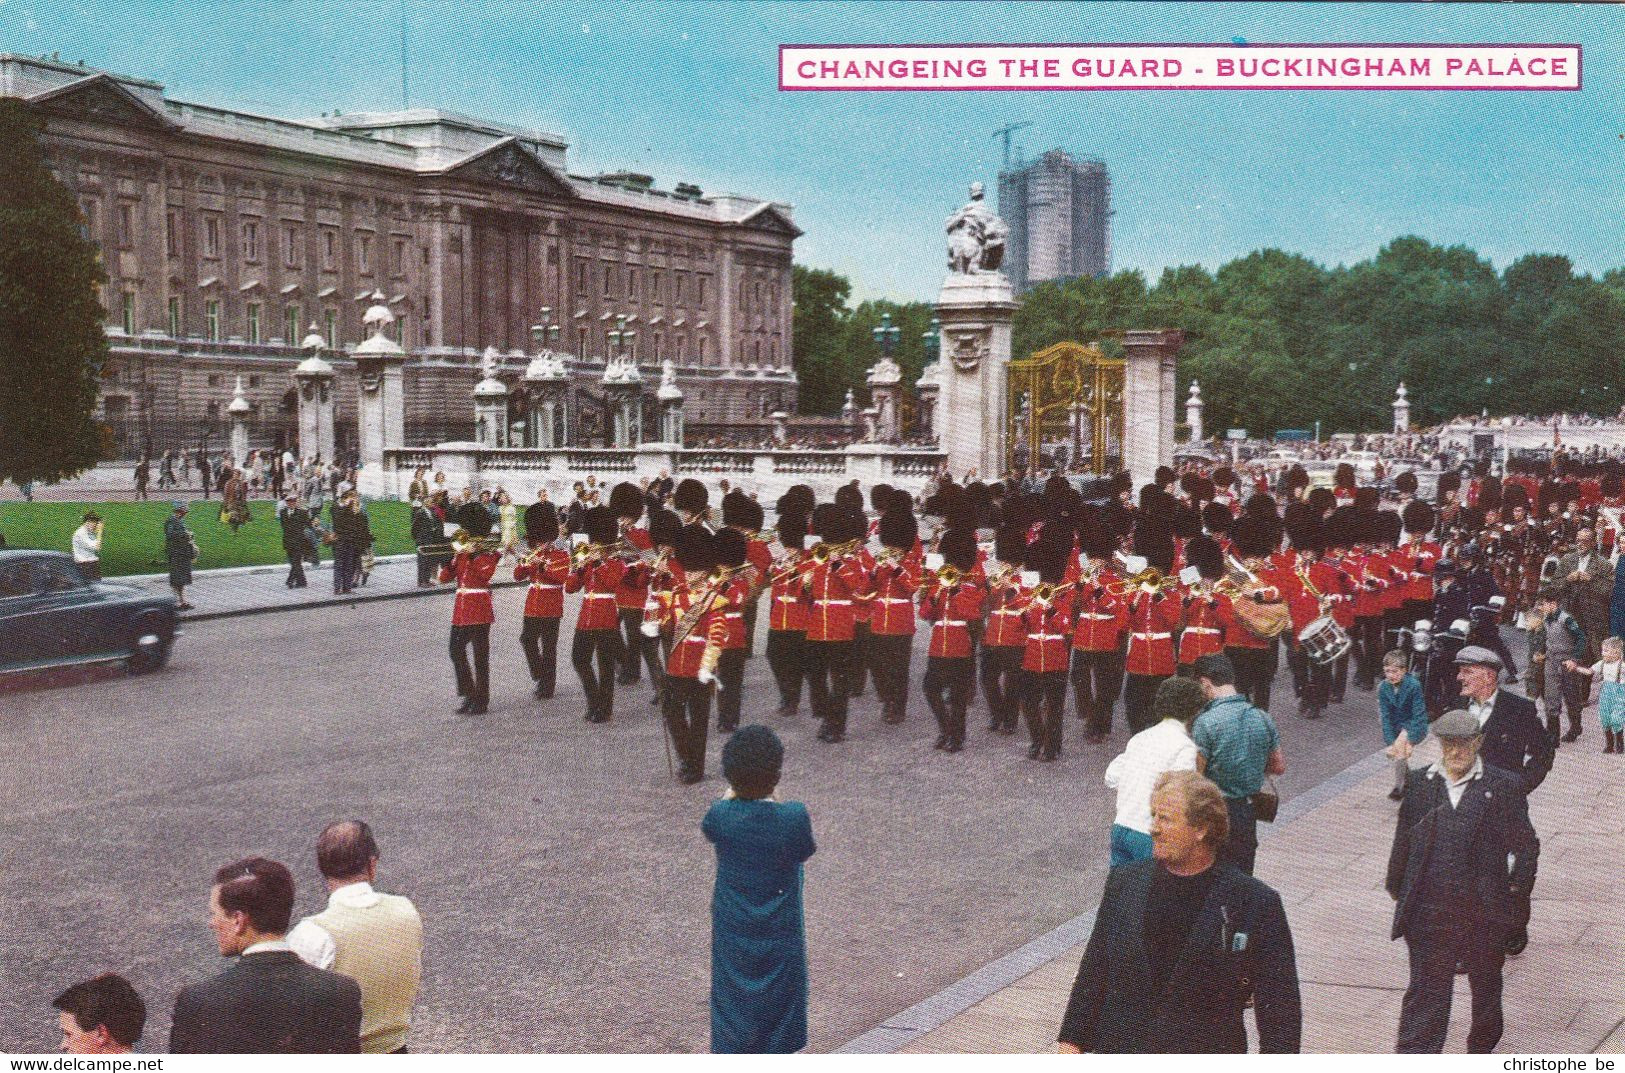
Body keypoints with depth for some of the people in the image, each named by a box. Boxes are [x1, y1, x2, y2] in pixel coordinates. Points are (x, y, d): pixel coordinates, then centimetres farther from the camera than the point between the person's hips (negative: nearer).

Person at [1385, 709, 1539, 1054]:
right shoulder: (1419, 784, 4)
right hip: (1429, 910, 0)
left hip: (1484, 912, 0)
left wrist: (1517, 886, -3)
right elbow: (1403, 841, 11)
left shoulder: (1503, 786, -2)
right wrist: (1397, 886, 10)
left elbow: (1526, 844, 4)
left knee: (1485, 987, 18)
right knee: (1426, 990, -3)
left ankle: (1481, 1051, 39)